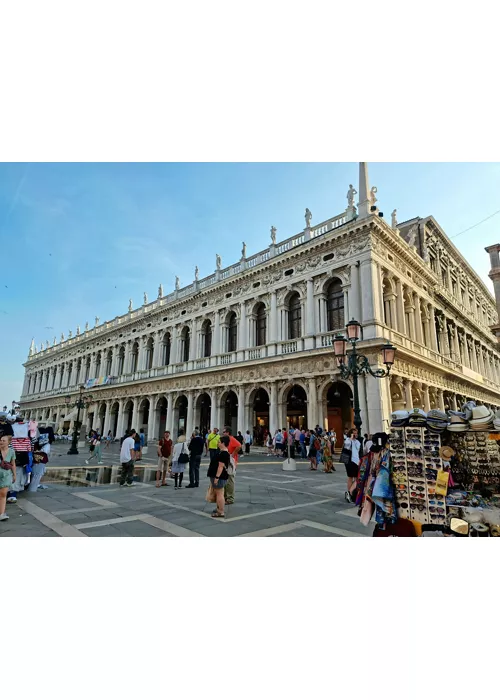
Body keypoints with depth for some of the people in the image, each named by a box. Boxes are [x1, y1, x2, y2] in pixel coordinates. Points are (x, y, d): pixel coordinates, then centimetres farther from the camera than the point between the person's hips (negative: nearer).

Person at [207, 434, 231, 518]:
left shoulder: (223, 454, -22)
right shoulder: (221, 451, 12)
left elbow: (221, 466, -25)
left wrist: (217, 477, -25)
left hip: (219, 476, -11)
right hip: (219, 476, 11)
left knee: (219, 493, -4)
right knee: (218, 493, 20)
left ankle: (221, 512, 2)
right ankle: (219, 509, 31)